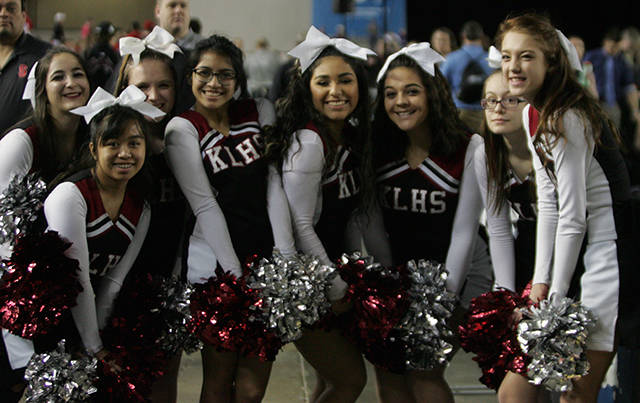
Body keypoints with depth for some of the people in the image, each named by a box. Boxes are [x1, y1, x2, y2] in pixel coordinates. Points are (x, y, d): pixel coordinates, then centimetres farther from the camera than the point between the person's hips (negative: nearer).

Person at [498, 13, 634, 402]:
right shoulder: (532, 115, 9)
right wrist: (541, 281, 7)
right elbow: (548, 204, 11)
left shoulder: (566, 119, -19)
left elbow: (572, 217, -19)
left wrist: (556, 297, -14)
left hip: (618, 248, -9)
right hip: (598, 248, 9)